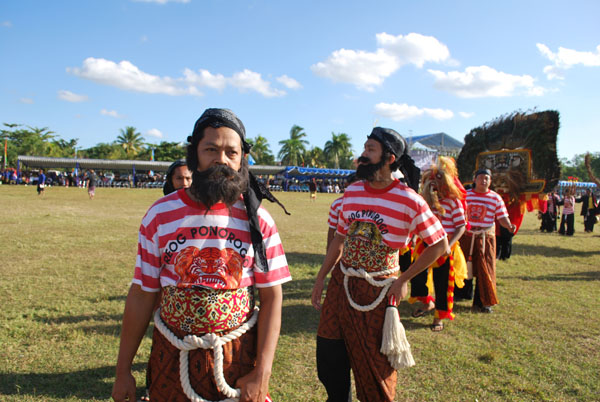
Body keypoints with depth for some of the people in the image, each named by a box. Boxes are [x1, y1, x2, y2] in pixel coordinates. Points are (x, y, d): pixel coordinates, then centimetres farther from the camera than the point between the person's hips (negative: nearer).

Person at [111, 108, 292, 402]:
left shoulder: (257, 220, -7)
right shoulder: (160, 215, -4)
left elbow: (271, 298, -6)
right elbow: (141, 295, -1)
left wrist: (262, 373, -12)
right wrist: (123, 370, 2)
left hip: (238, 357, 0)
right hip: (172, 356, 1)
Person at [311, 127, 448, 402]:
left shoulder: (409, 201, -14)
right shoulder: (352, 192, 1)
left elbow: (440, 244, -7)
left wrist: (404, 280, -6)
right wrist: (320, 278, 10)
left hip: (378, 290, -4)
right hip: (341, 282, 5)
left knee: (375, 364, 11)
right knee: (328, 354, 12)